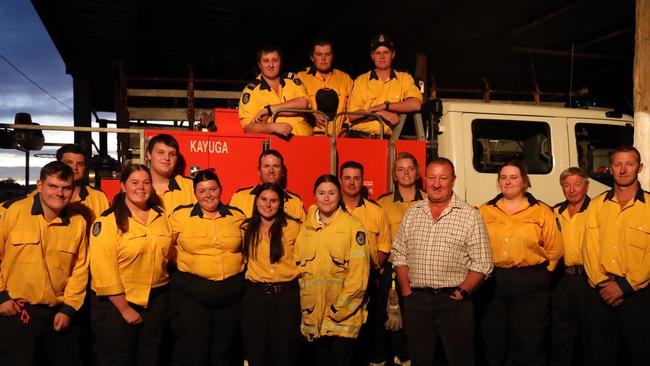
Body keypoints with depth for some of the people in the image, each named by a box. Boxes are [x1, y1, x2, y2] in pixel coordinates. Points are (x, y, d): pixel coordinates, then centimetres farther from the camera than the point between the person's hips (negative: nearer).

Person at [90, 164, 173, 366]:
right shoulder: (107, 221, -12)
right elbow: (104, 271, -16)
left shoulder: (161, 216, 5)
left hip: (156, 301, 5)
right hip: (116, 302, -5)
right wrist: (124, 308, -15)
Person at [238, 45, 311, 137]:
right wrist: (274, 127, -20)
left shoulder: (291, 79, 14)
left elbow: (303, 103, -3)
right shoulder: (251, 90, 6)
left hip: (303, 136, 2)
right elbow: (248, 126, -3)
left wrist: (269, 109, -7)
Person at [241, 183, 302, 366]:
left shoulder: (293, 227, -3)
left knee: (284, 349, 7)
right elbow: (241, 257, 16)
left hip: (287, 294, -1)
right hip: (255, 294, 2)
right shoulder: (247, 228, 4)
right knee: (255, 349, 10)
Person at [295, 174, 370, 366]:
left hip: (344, 315, -4)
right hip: (313, 314, 4)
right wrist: (305, 305, 1)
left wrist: (340, 307, -13)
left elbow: (359, 271, -10)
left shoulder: (353, 225, -6)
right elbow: (299, 265, 11)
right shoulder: (306, 226, 8)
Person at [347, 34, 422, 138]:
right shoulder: (360, 81, 13)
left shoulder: (404, 78, 13)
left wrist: (384, 106, -6)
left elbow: (416, 104, -5)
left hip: (386, 139, 0)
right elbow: (352, 115, 3)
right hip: (360, 137, 0)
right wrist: (381, 113, -8)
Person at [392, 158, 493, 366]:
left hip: (454, 302, -3)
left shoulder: (470, 216, -3)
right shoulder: (412, 213, 9)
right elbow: (400, 256, 10)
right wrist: (406, 291, 2)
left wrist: (461, 293, -11)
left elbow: (482, 264, -5)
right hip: (416, 300, 3)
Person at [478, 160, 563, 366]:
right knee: (493, 344, 13)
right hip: (492, 284, 2)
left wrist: (539, 274, 0)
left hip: (530, 287, -2)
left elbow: (554, 249, 0)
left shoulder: (541, 211, 1)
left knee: (529, 347, 5)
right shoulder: (485, 211, 7)